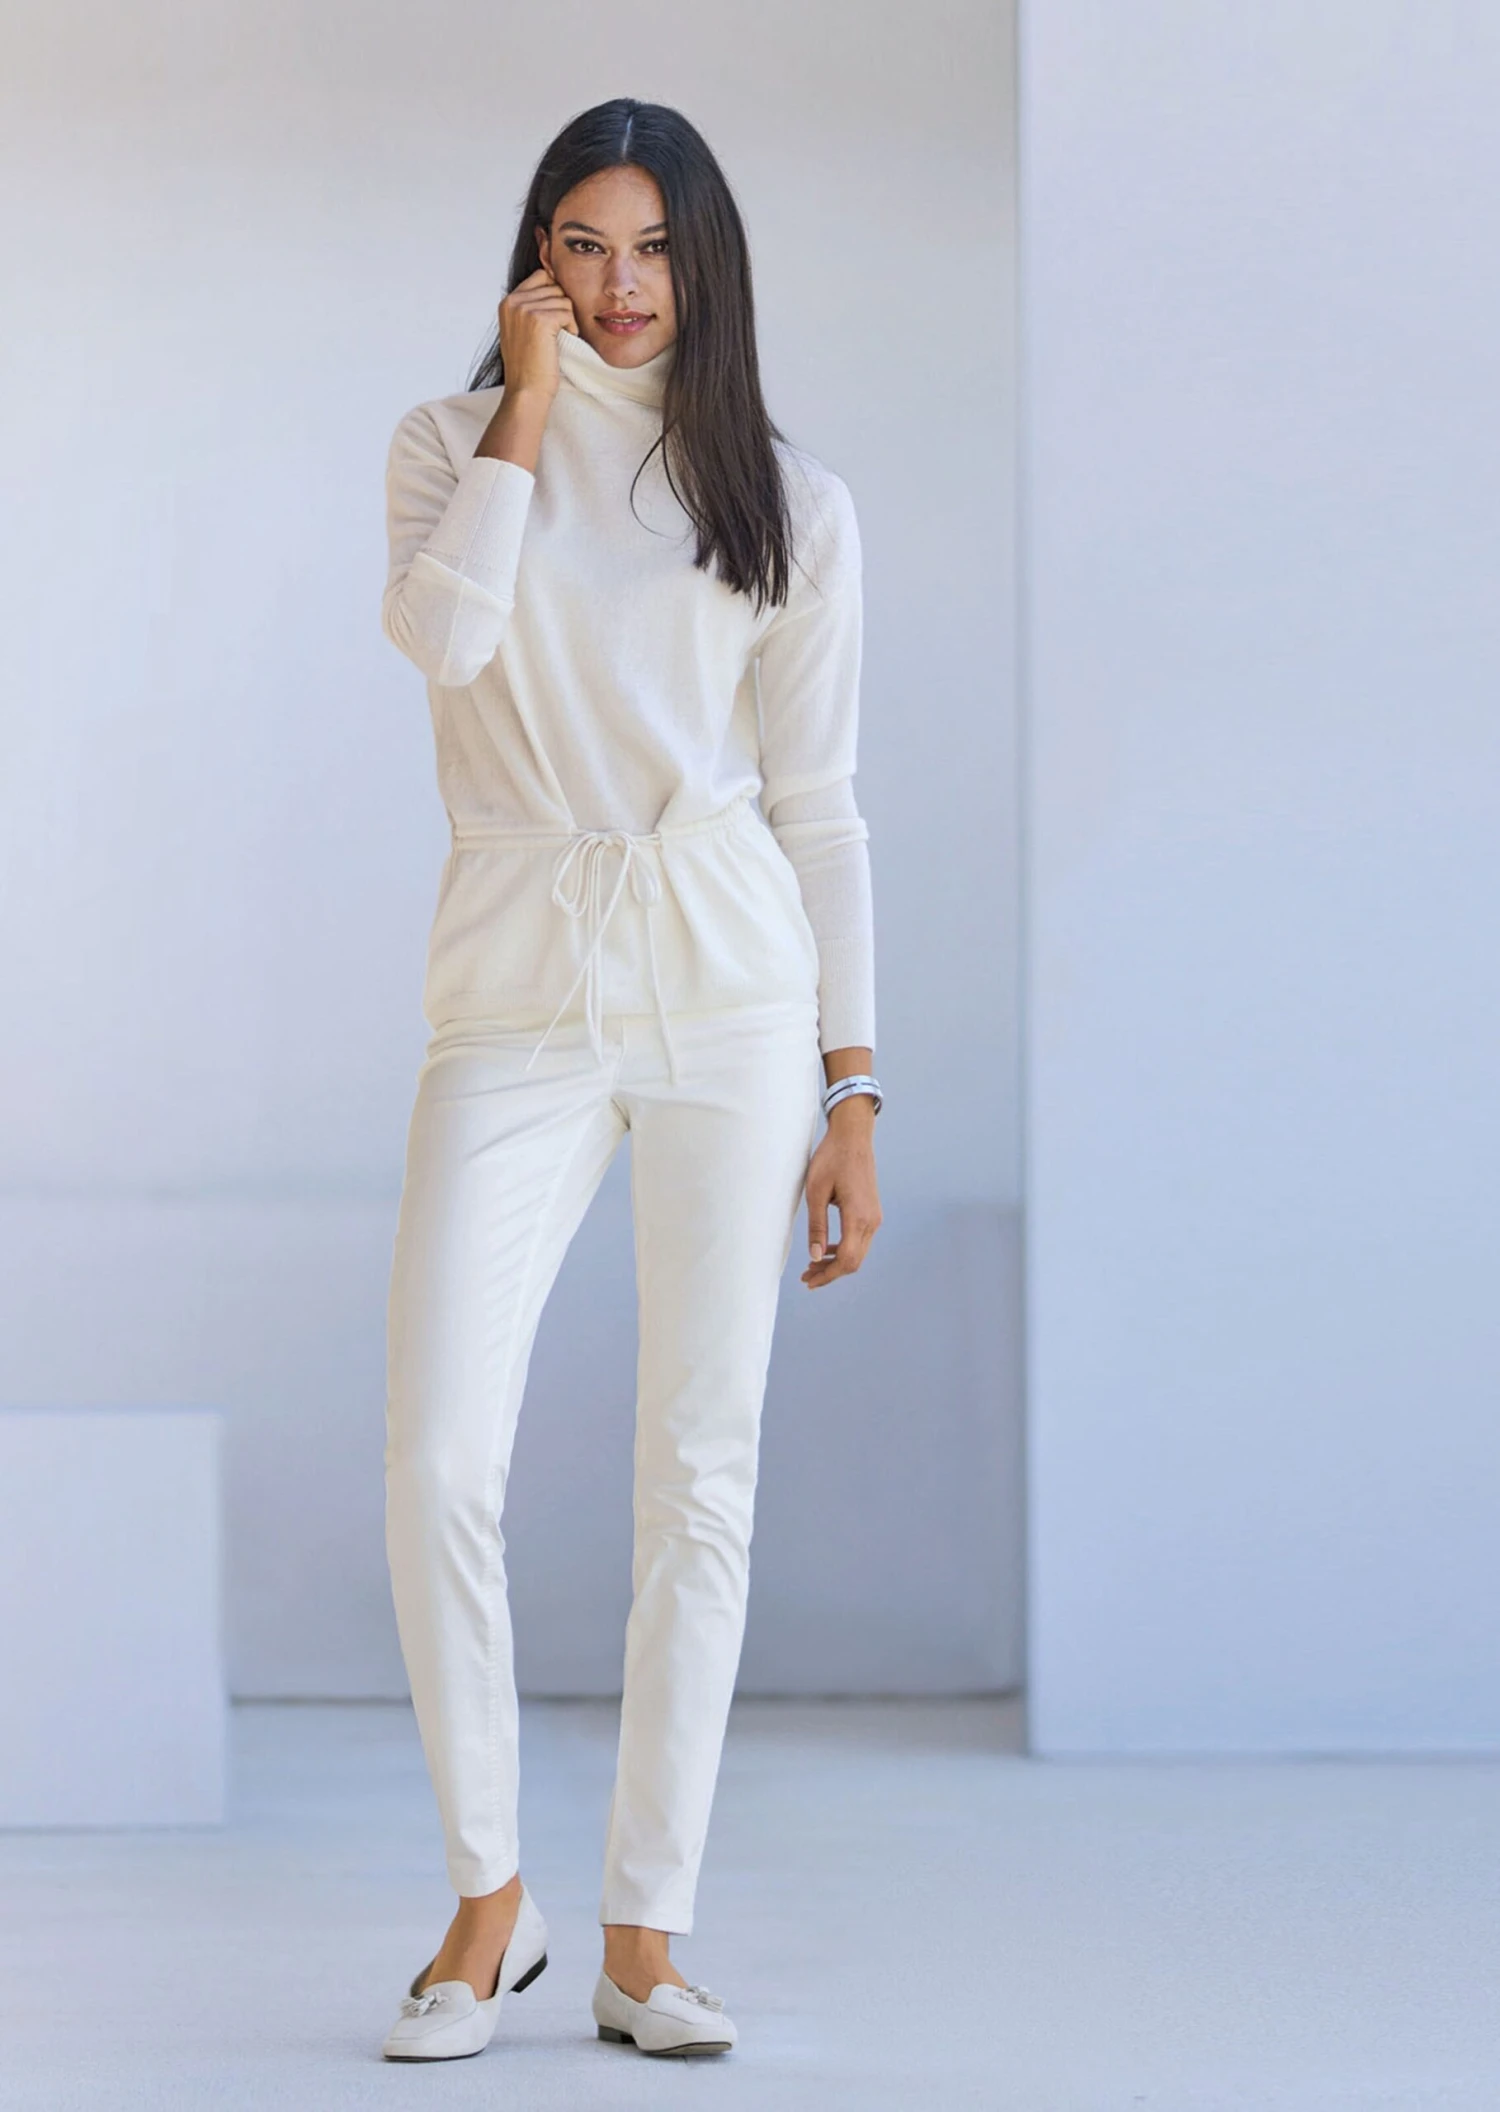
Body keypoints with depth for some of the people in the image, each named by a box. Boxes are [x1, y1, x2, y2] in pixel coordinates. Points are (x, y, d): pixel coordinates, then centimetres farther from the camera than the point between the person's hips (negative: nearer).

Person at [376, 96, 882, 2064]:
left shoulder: (787, 494, 10)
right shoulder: (454, 442, 10)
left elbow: (817, 803, 9)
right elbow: (444, 634, -13)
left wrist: (852, 1092, 4)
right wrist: (528, 401, -5)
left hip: (731, 993, 1)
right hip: (516, 1002, 0)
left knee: (701, 1475, 0)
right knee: (439, 1464, -11)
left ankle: (646, 1940, 8)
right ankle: (488, 1900, 6)